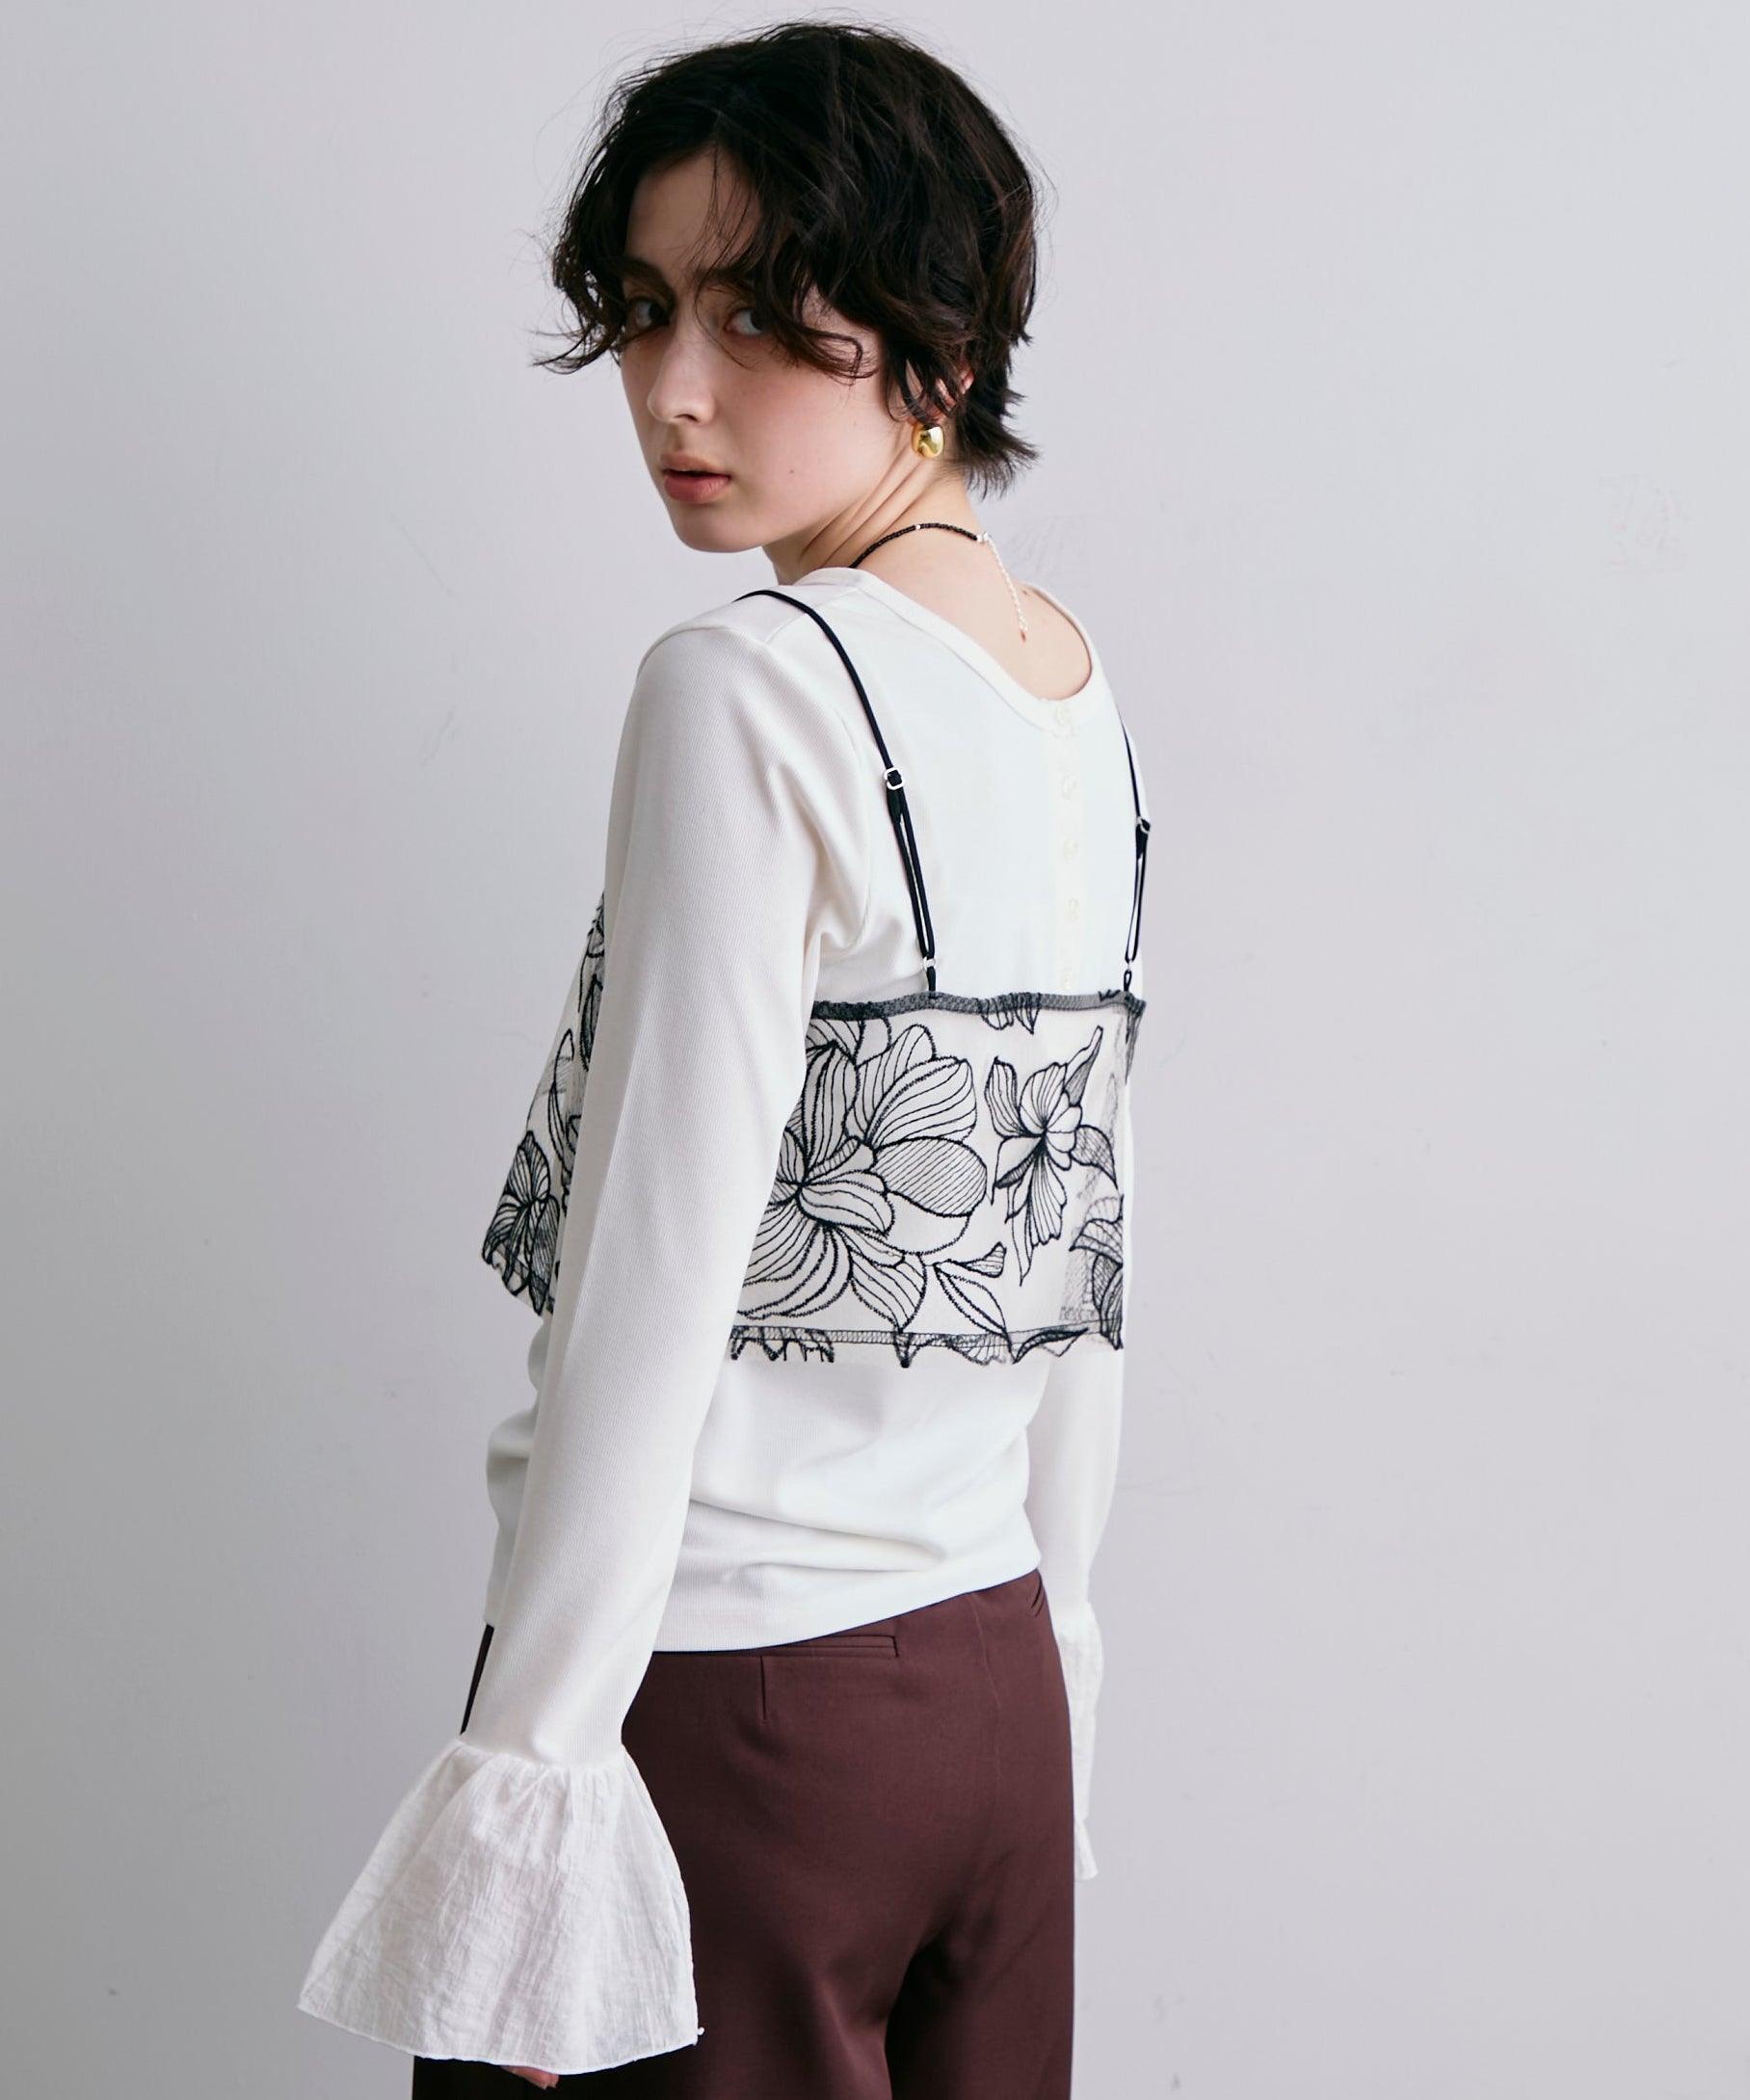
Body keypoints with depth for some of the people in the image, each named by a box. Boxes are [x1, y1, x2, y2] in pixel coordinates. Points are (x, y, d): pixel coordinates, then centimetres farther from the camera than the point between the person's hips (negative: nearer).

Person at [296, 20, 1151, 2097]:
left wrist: (521, 1765, -13)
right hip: (994, 1685, 7)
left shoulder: (748, 692, -15)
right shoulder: (1088, 704, 7)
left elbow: (656, 1278, -18)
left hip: (719, 1691, -7)